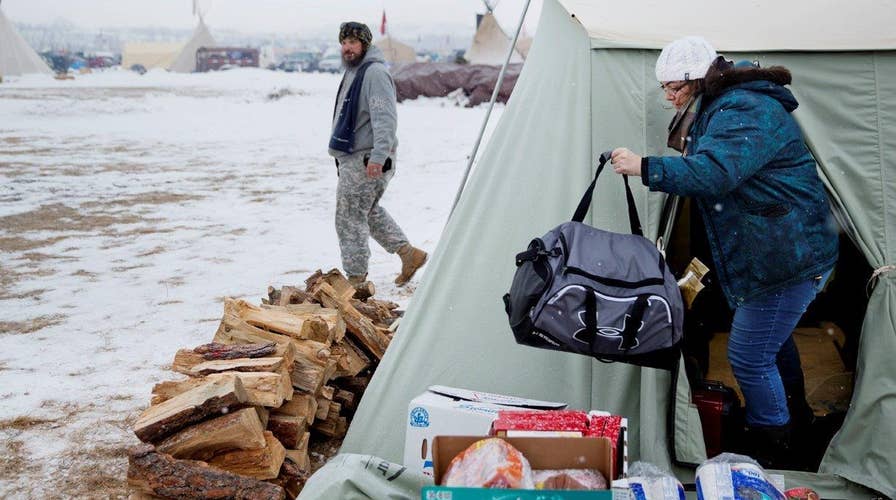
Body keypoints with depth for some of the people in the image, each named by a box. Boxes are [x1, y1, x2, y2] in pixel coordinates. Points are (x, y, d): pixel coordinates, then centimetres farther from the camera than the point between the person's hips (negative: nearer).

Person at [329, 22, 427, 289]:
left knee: (350, 217, -4)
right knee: (369, 211, 20)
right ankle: (408, 253, 27)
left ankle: (356, 279, 7)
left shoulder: (375, 73, -16)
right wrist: (341, 157, 28)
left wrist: (379, 155, -34)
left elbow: (385, 118, -25)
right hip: (351, 158, 11)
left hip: (366, 162, -11)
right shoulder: (352, 72, 17)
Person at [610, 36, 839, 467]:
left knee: (749, 356, -6)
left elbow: (714, 172, -37)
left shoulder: (743, 113, -23)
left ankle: (771, 457, 9)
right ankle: (794, 412, 53)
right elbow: (707, 165, 20)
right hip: (787, 250, 11)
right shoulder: (723, 107, 11)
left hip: (789, 256, -11)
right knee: (773, 334, 30)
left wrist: (645, 168, -39)